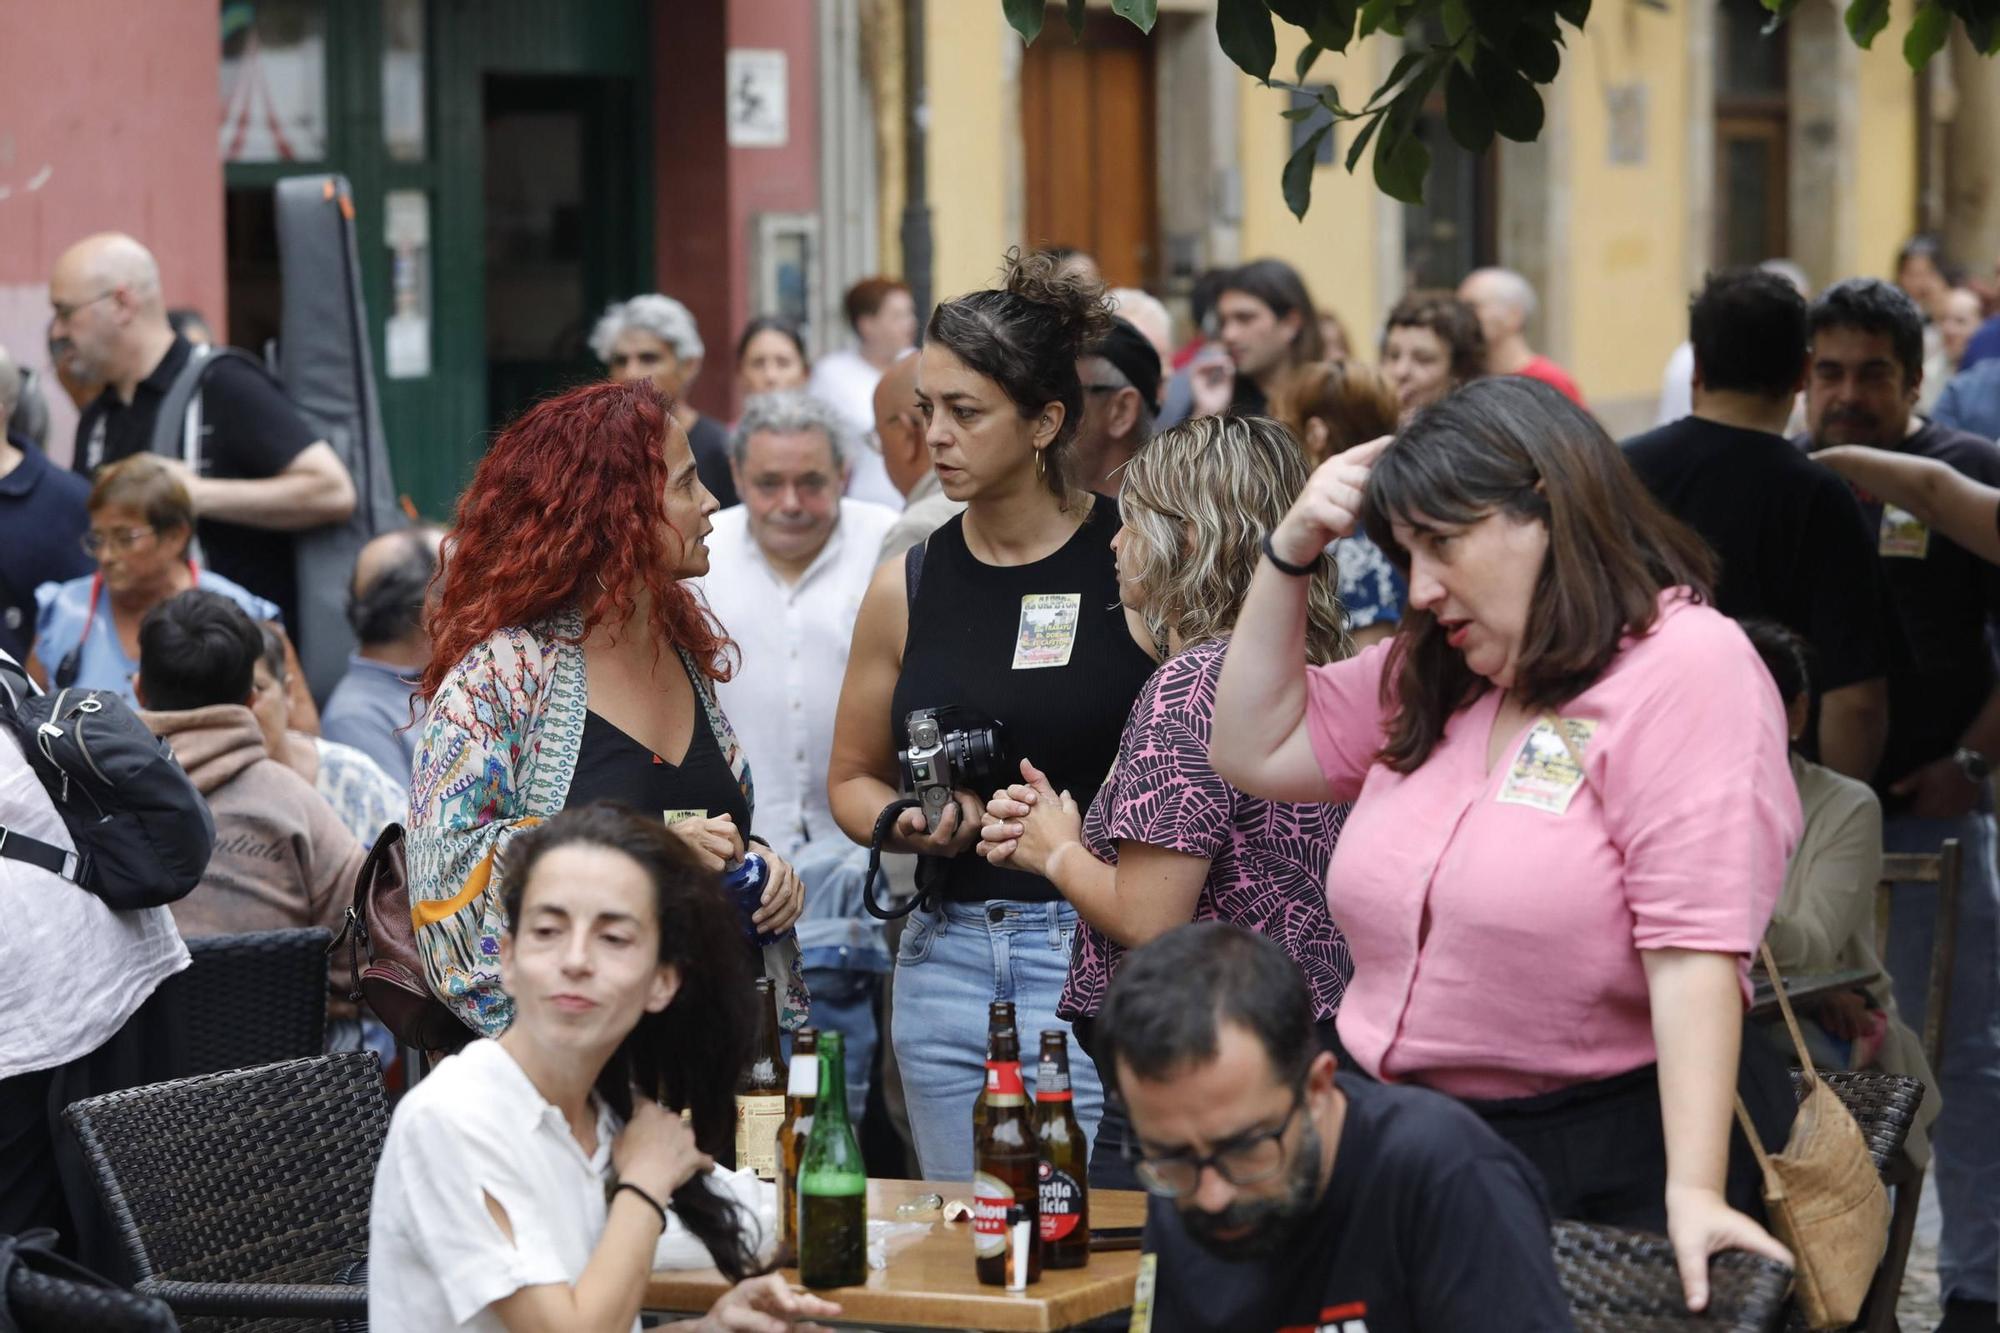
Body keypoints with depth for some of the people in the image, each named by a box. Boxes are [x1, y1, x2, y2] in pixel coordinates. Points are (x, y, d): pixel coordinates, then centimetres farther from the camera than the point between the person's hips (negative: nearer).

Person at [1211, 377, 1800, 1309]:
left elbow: (1695, 950, -23)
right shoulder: (1429, 678, 13)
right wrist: (1291, 552, 8)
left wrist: (1693, 1194, -30)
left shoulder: (1686, 669, -14)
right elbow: (1254, 750, 20)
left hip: (1613, 1162, -7)